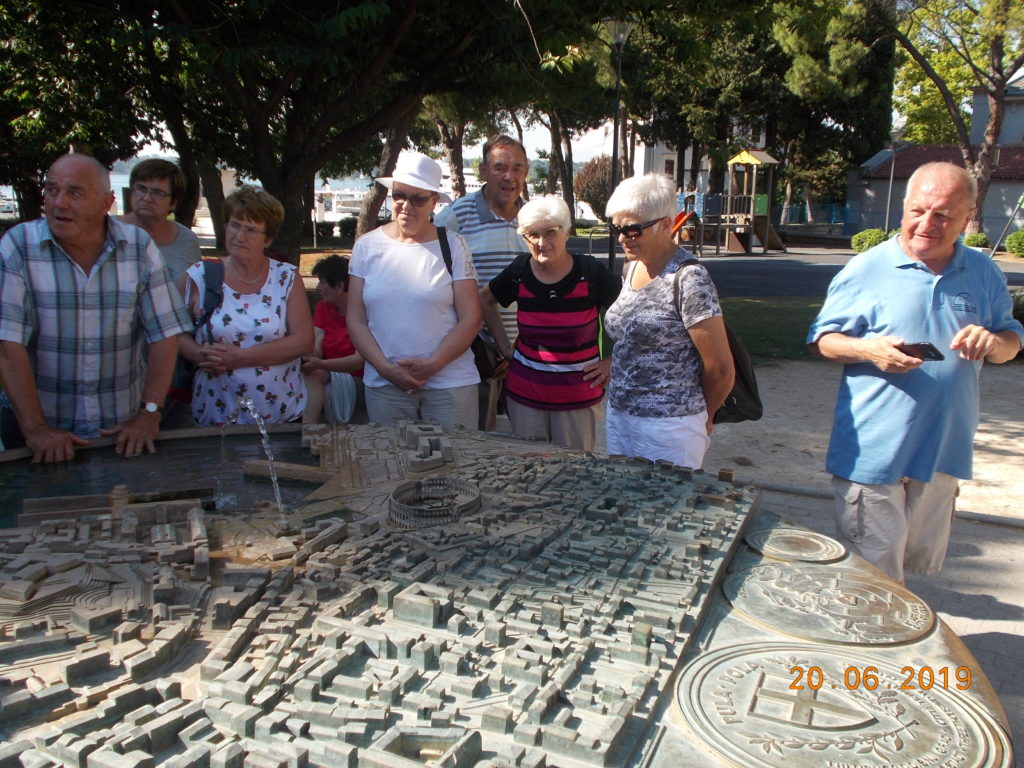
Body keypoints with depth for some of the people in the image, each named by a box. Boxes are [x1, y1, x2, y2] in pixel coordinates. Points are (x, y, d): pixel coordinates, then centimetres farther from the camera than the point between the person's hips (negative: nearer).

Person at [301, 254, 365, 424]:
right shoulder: (323, 306, 10)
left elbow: (361, 359, -17)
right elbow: (316, 349, 1)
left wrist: (321, 364, -27)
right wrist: (304, 356, -24)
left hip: (356, 380, -5)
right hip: (328, 374, 5)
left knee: (314, 375, -30)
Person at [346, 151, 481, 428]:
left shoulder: (453, 246, 1)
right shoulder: (367, 246, 7)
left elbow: (470, 320, -2)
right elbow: (355, 320, 5)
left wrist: (432, 365, -13)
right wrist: (386, 368, -8)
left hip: (450, 384, -1)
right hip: (383, 385, 2)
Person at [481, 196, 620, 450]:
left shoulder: (590, 272, -11)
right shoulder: (519, 272, -4)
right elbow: (485, 300, 15)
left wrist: (612, 361, -3)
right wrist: (504, 346, 9)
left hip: (579, 395, -2)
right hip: (525, 391, 3)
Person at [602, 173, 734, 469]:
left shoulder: (688, 278, -17)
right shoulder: (631, 267, 7)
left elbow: (720, 369, -14)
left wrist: (701, 415, 1)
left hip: (667, 428, -7)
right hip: (617, 415, 7)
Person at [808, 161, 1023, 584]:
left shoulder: (983, 273, 7)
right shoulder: (866, 270, -6)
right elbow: (822, 340, -3)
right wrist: (869, 350, -23)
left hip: (943, 449, 5)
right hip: (872, 450, -4)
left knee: (920, 562, 19)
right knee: (873, 571, 3)